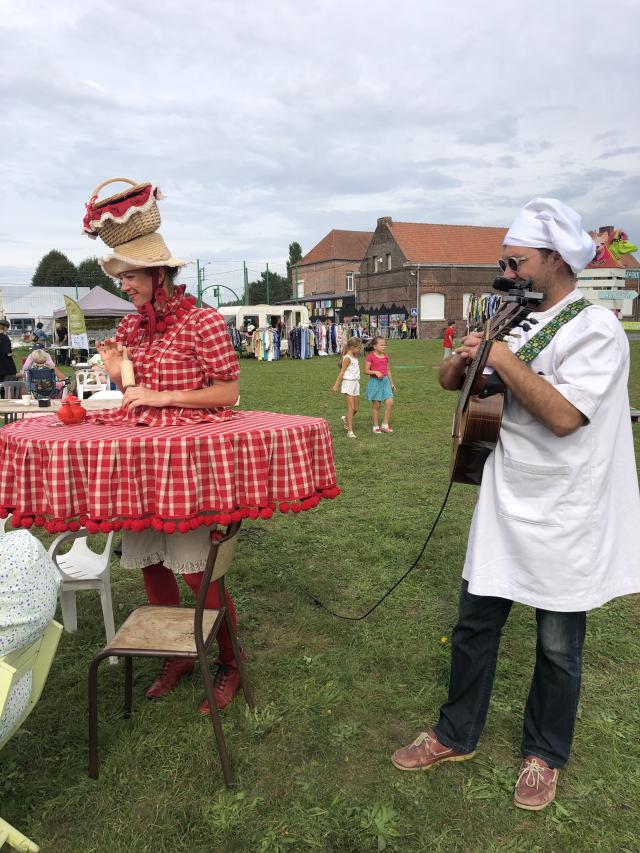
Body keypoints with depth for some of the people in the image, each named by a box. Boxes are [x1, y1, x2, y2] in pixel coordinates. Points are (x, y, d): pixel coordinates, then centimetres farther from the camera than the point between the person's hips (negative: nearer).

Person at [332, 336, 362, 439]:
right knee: (351, 408, -11)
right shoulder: (347, 358, -12)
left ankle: (346, 419, 39)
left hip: (355, 383, 8)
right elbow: (342, 372, -16)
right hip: (348, 383, -8)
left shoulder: (355, 357, 14)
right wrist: (336, 385, -17)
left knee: (355, 409, 11)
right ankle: (350, 431, -9)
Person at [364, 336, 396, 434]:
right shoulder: (370, 356, -10)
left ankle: (385, 425, 10)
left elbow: (388, 370, 15)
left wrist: (391, 383, 16)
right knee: (376, 405, 3)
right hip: (375, 382, -5)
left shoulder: (385, 356, 8)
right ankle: (376, 427, 16)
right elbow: (366, 371, -9)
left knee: (390, 403, -3)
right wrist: (375, 372, -25)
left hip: (385, 381, 5)